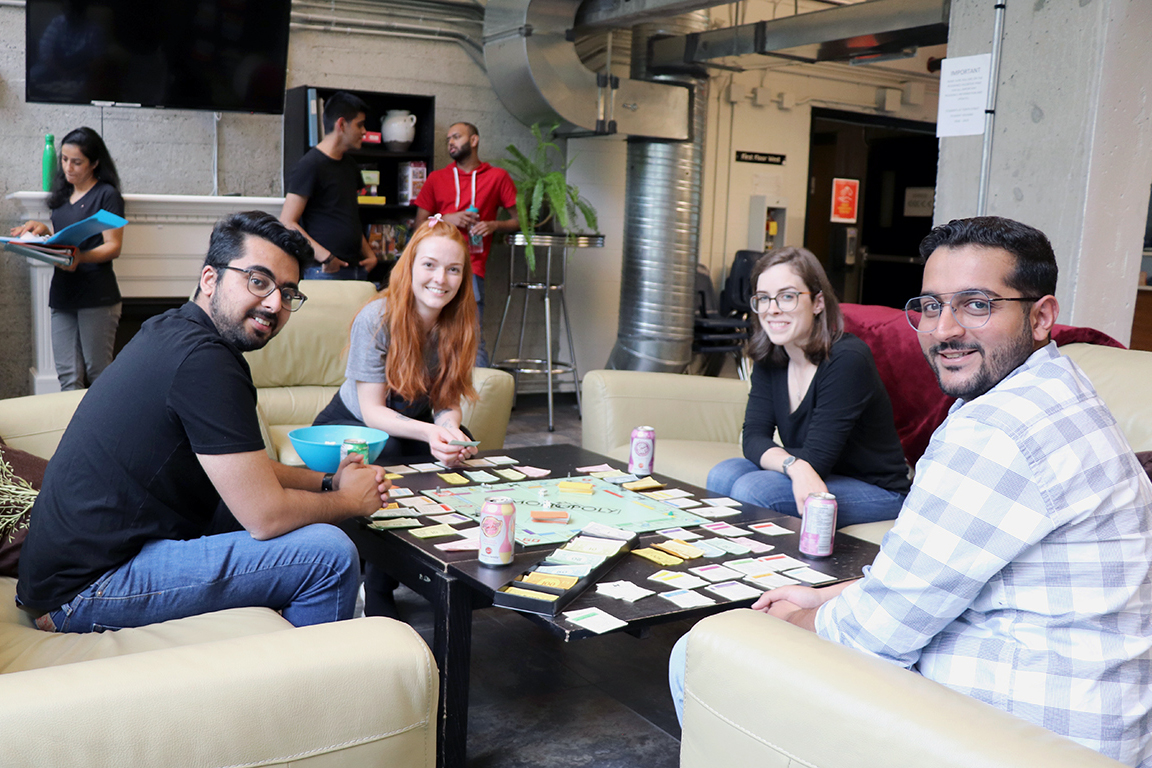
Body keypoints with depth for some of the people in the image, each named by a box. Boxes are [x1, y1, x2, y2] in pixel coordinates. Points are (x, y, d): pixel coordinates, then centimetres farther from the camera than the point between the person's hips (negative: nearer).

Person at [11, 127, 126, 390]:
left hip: (96, 296, -6)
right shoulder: (63, 195, 18)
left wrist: (81, 258, -27)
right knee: (68, 377, 2)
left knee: (97, 375, -5)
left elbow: (113, 247, -9)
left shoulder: (107, 195, -3)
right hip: (63, 294, 6)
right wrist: (42, 231, 3)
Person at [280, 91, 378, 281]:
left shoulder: (349, 164, 18)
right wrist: (324, 256, -21)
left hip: (357, 269, 8)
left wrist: (369, 254, 13)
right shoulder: (310, 165, -8)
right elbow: (287, 223, -14)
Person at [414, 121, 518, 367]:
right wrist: (448, 219, -2)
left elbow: (519, 219, 13)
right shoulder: (437, 178, 18)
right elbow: (419, 225, 15)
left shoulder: (497, 177, 13)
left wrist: (494, 225, -6)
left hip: (471, 267, -3)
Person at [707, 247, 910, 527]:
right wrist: (795, 466, -30)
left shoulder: (847, 359, -23)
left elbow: (816, 456, -25)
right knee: (722, 476, -12)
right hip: (811, 480, 7)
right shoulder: (768, 359, 1)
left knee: (751, 489, -25)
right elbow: (753, 437, -10)